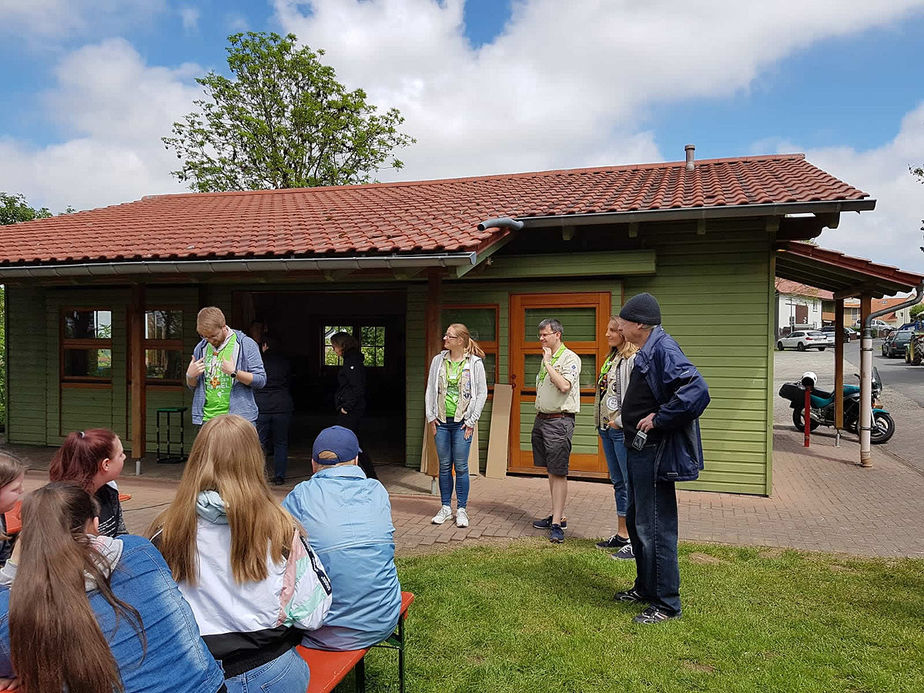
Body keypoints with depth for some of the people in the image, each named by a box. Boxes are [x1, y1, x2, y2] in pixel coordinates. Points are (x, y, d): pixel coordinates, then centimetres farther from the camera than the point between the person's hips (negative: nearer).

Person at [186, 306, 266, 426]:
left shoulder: (246, 345, -2)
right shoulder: (200, 348, 13)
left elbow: (261, 380, -6)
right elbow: (192, 387, 23)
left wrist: (234, 373, -18)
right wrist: (190, 375, 0)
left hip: (239, 418, -4)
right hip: (207, 418, 4)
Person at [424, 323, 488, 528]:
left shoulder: (475, 363, -4)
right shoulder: (438, 360, 5)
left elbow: (482, 393, -2)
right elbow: (430, 390, 10)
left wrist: (471, 421, -5)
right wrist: (431, 417, 4)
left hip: (462, 422, -3)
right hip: (442, 421, 3)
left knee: (461, 467, 1)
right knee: (444, 465, 9)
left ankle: (461, 509, 13)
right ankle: (446, 507, 21)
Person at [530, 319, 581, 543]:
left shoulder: (570, 358, -9)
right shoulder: (546, 358, 17)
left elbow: (564, 385, -25)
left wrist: (548, 363, -17)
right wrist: (539, 416, 18)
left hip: (559, 421, -9)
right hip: (541, 419, 9)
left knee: (558, 472, -7)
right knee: (550, 471, 13)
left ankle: (556, 523, -6)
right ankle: (558, 515, 22)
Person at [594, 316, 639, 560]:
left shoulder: (634, 360, -14)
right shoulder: (611, 359, 15)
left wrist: (620, 421, -16)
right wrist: (602, 423, 14)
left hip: (623, 430, -10)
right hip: (607, 428, 10)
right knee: (618, 483, 16)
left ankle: (637, 542, 3)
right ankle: (621, 535, 26)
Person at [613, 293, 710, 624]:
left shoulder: (663, 350, -19)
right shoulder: (648, 351, 12)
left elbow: (697, 391, -33)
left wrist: (658, 420, -25)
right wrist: (633, 420, 10)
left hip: (655, 454, -11)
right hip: (641, 449, 11)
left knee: (655, 528, -2)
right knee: (635, 521, 20)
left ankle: (666, 604, 12)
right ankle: (645, 587, 36)